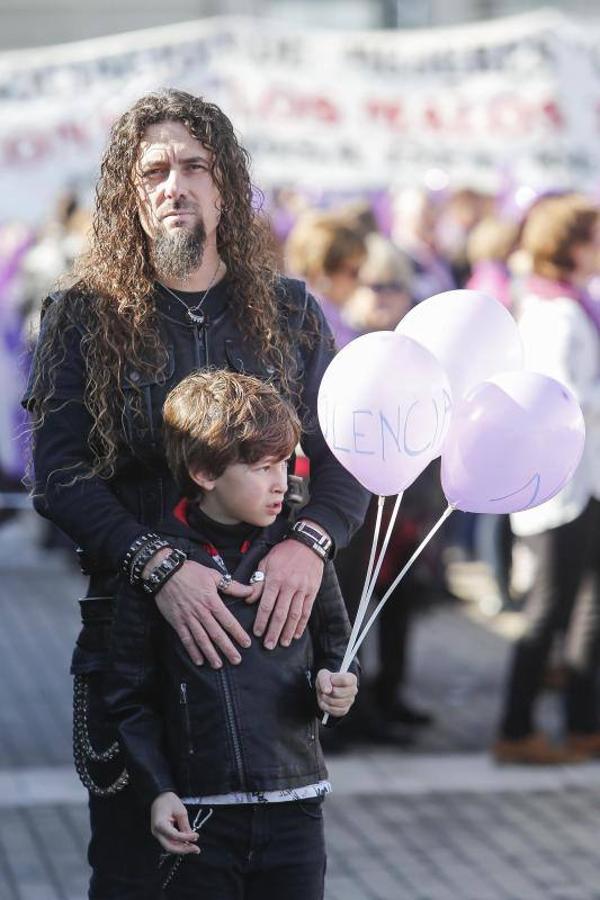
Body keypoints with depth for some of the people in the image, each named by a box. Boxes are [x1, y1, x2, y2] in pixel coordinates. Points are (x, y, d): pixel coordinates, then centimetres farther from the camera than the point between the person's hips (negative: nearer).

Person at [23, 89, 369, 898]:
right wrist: (159, 565, -21)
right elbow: (57, 474, -6)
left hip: (273, 623, 2)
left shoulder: (289, 313, 9)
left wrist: (309, 542, -16)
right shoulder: (85, 318, 2)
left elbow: (343, 453, 6)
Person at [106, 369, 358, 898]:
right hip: (200, 810, -2)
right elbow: (130, 695, 1)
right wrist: (157, 791, -6)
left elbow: (337, 648, 14)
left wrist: (332, 685, -9)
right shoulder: (154, 563, -4)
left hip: (294, 804, 2)